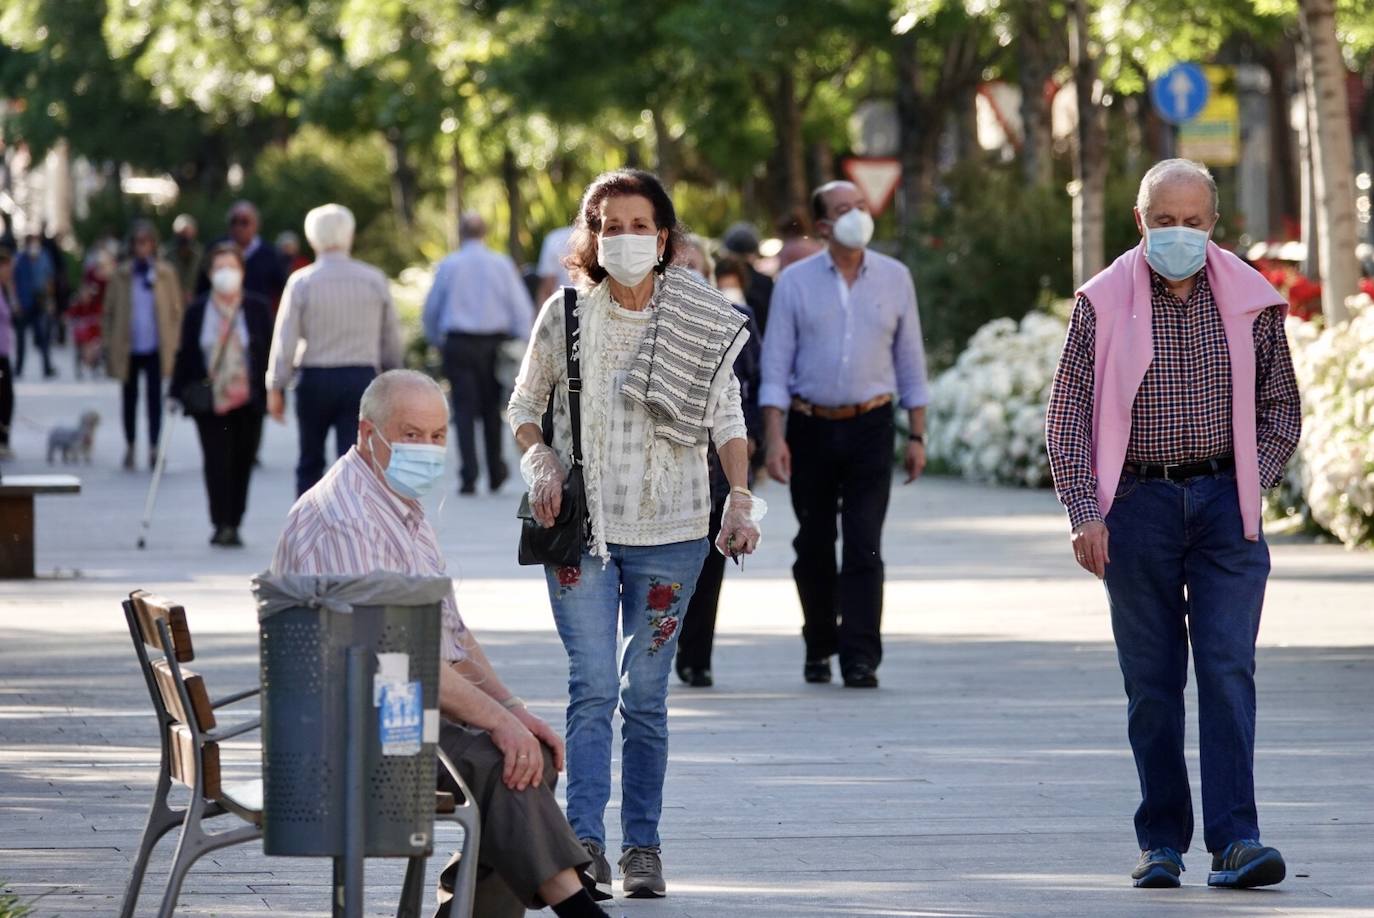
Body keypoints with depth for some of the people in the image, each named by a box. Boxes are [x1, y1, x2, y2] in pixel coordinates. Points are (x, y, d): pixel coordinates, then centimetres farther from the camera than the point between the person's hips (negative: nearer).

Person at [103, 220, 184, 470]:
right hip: (128, 347, 1)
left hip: (156, 346, -1)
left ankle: (154, 448, 0)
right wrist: (109, 344, 0)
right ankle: (129, 447, 23)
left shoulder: (166, 273, 1)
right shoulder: (121, 275, 2)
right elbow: (109, 311, 5)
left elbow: (176, 309, 3)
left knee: (155, 397, -2)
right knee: (130, 397, 11)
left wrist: (175, 344, -3)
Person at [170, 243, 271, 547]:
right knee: (217, 463, -9)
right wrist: (178, 393, 2)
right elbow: (185, 355, 6)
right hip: (210, 404, -1)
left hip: (248, 402, 1)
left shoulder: (258, 308, 2)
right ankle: (222, 526, -9)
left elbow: (270, 352, 4)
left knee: (242, 464, 6)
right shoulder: (197, 312, 4)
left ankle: (233, 525, 17)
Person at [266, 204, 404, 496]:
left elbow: (285, 339, -6)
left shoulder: (302, 281, -5)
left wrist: (276, 387, 1)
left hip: (315, 380, -1)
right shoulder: (374, 280, 0)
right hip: (361, 378, 1)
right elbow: (392, 337, 7)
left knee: (310, 463, 15)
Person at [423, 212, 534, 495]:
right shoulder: (502, 264, 2)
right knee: (491, 410, 13)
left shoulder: (448, 266, 1)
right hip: (495, 343, 1)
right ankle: (496, 474, 21)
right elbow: (522, 309, -1)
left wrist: (436, 340, 23)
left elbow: (431, 309, 8)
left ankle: (469, 477, -13)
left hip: (459, 344, -1)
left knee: (464, 411, -2)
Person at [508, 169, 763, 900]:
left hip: (668, 533, 0)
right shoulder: (565, 315, 1)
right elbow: (525, 406, 11)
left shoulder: (702, 323, 0)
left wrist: (741, 498, -9)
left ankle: (642, 846, 11)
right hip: (579, 527, 0)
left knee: (645, 694, 4)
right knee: (592, 688, -10)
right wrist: (539, 464, -7)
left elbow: (727, 419, 5)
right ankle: (584, 841, -15)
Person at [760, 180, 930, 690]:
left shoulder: (894, 279, 5)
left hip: (870, 426, 0)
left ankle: (860, 659, -11)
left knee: (863, 546, -9)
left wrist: (917, 437, 6)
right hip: (811, 427, 1)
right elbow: (776, 365, 0)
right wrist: (775, 438, -9)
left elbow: (910, 361, 9)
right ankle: (819, 647, 24)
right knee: (814, 547, 8)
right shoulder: (795, 282, 1)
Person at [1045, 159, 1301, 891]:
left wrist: (1252, 485, 0)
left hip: (1224, 504, 0)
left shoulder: (1250, 301, 4)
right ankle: (1161, 841, 11)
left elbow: (1280, 405, 13)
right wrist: (1084, 512, -6)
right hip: (1138, 503, 0)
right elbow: (1068, 412, 2)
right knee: (1151, 683, 3)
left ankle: (1234, 842, -12)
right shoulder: (1103, 303, 0)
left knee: (1228, 670, -9)